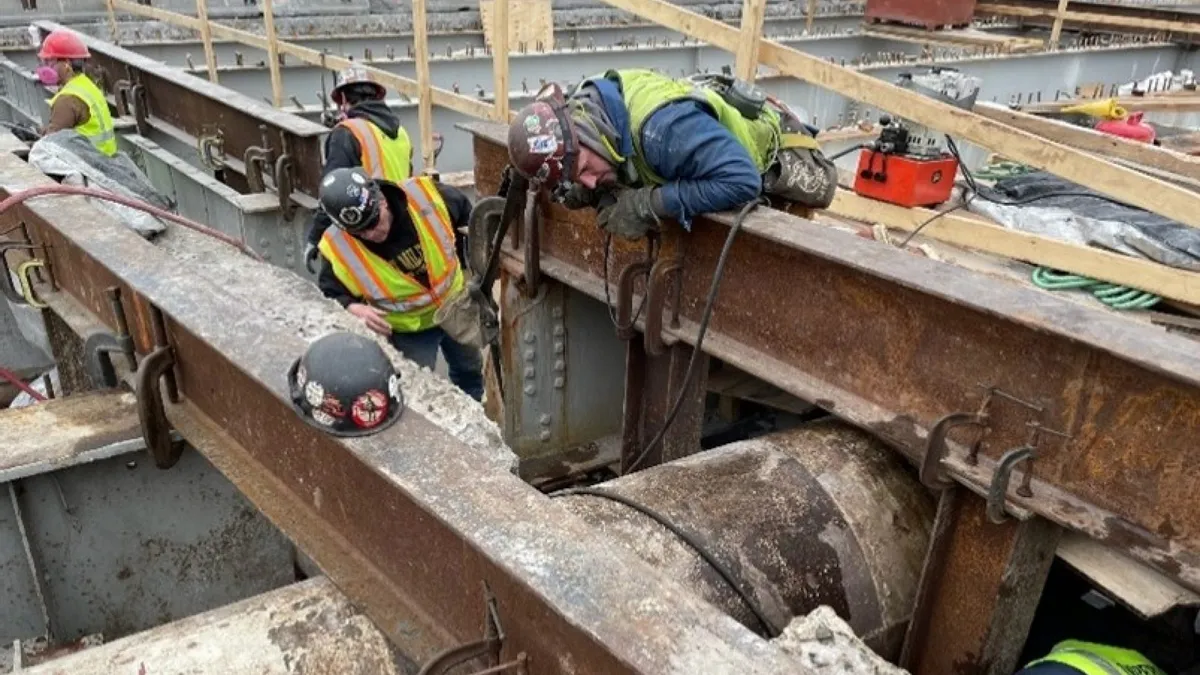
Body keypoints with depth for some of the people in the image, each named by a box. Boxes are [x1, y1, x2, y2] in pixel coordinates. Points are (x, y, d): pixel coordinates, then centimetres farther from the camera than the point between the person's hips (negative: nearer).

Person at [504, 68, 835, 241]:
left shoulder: (661, 126, -50)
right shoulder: (583, 106, -26)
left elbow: (742, 182, -51)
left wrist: (649, 204, -50)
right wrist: (606, 195, -31)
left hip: (767, 140, -6)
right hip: (722, 133, 6)